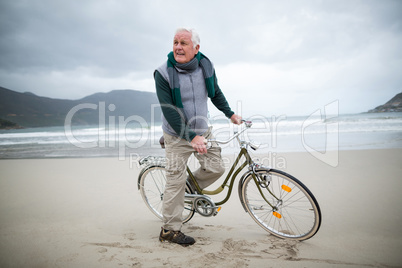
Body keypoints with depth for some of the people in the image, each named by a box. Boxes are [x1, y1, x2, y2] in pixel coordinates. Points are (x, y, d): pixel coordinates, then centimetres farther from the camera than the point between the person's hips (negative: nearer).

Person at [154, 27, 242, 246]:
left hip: (203, 131, 5)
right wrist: (191, 137, -26)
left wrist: (230, 114, 14)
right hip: (177, 136, -5)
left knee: (216, 168, 1)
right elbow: (170, 112, -21)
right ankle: (170, 230, 11)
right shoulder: (163, 73, -17)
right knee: (176, 181, -3)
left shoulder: (206, 66, -3)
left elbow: (216, 93, 14)